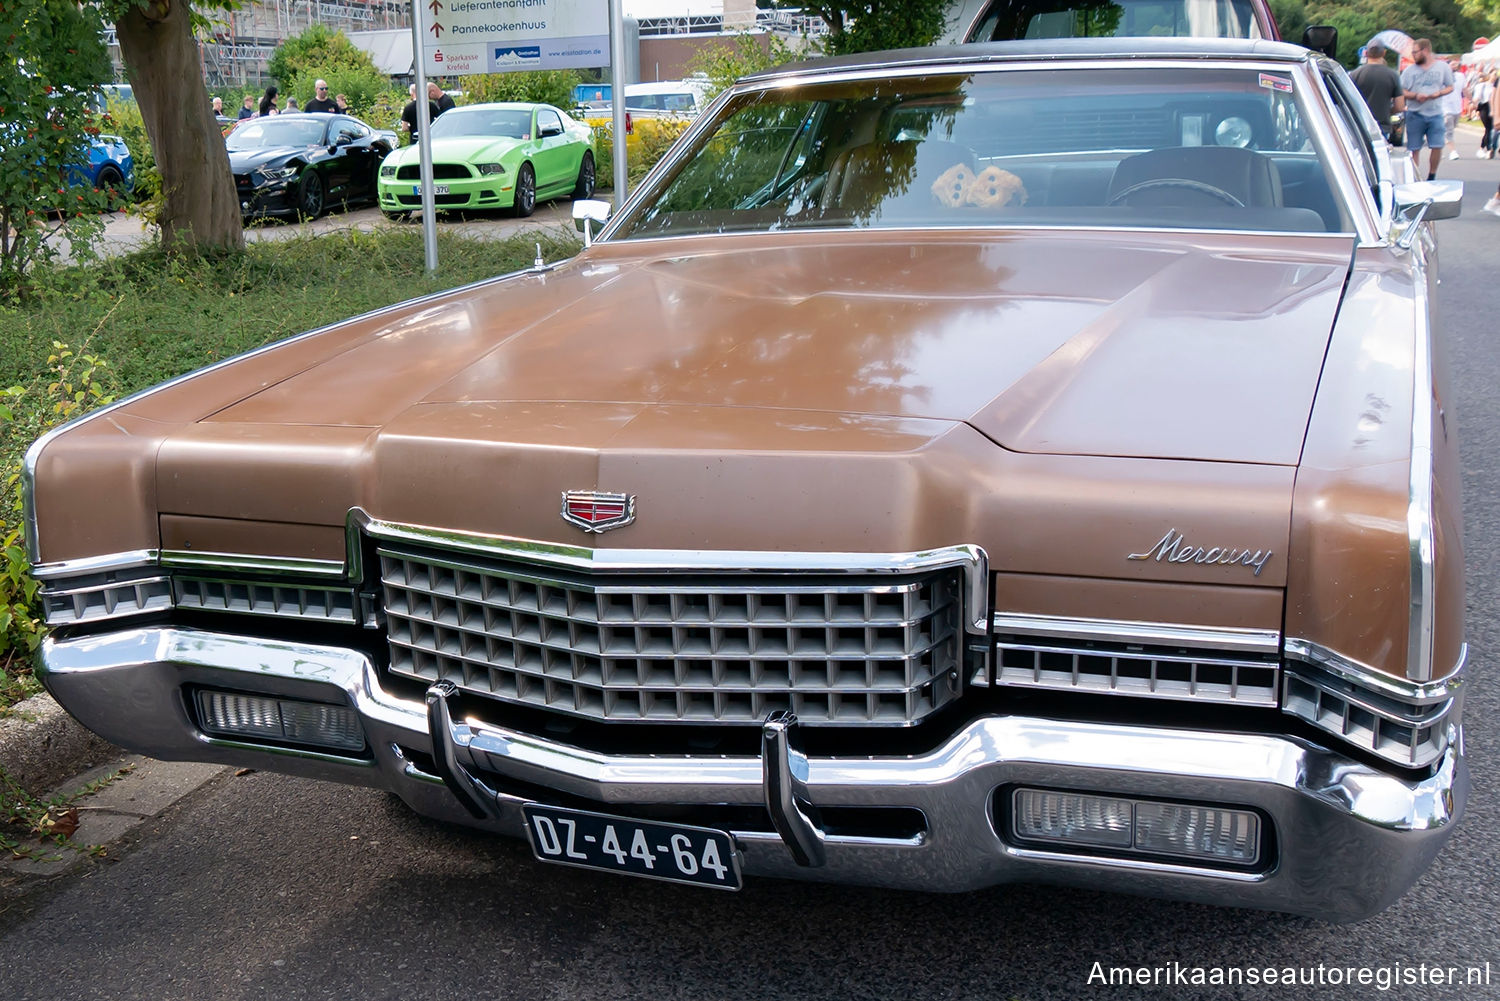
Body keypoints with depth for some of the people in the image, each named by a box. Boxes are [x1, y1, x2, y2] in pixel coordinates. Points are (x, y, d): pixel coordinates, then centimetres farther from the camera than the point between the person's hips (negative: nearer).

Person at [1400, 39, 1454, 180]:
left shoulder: (1442, 67, 6)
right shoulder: (1409, 70, 6)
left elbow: (1450, 87, 10)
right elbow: (1401, 92, 4)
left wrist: (1438, 93, -11)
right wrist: (1416, 96, -15)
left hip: (1435, 114, 0)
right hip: (1415, 114, 0)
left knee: (1437, 147, -6)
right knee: (1414, 149, 0)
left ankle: (1431, 178, 12)